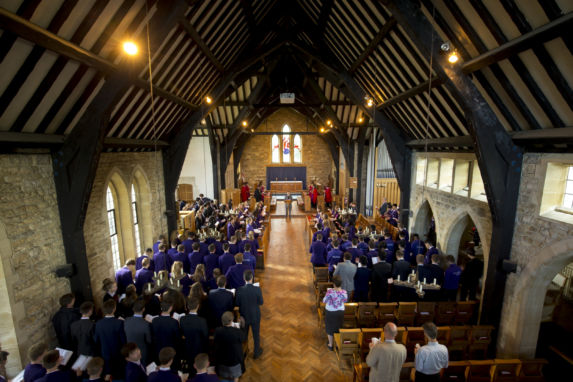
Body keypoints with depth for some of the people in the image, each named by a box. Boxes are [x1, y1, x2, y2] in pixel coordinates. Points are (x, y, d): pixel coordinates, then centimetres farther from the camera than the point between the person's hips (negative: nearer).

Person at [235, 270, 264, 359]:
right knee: (256, 334, 22)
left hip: (244, 316, 1)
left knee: (244, 335, 25)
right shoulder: (257, 289, -26)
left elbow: (237, 304, -11)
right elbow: (261, 302, -13)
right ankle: (256, 352, 41)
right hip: (255, 316, -1)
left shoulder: (239, 290, -24)